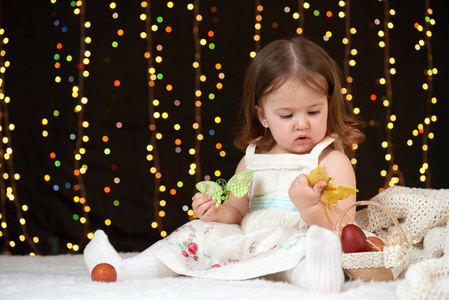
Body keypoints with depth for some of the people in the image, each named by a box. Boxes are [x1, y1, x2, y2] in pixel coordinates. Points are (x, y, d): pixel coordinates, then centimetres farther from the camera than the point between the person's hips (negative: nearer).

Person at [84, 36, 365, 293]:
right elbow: (237, 213, 23)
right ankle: (126, 270, -1)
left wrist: (310, 207, -29)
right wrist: (217, 213, -1)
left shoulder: (332, 161, -2)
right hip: (247, 245, 6)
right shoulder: (252, 159, 15)